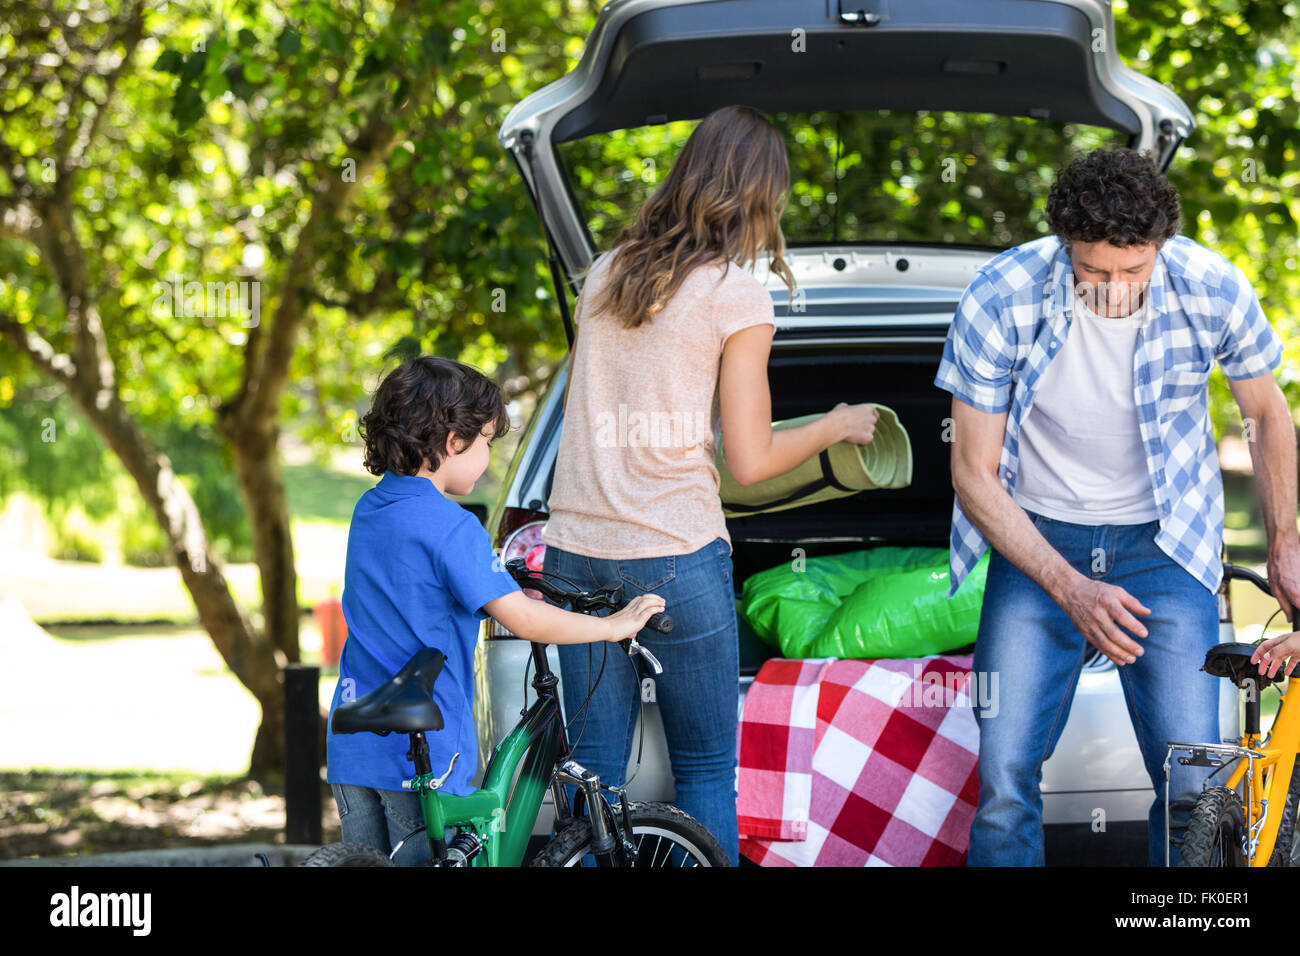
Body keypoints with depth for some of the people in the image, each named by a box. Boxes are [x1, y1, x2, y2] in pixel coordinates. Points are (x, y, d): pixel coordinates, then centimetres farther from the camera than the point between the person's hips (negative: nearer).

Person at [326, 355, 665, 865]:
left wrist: (510, 597, 25)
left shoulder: (368, 511, 11)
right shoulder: (452, 527, -15)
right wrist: (617, 625, -4)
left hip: (351, 747, 7)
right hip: (423, 749, -7)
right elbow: (524, 621, -16)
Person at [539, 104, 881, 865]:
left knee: (594, 775, 8)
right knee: (706, 768, 7)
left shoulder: (605, 274, 11)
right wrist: (835, 428, 10)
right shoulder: (736, 294, -5)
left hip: (577, 550, 5)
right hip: (675, 556, -5)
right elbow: (751, 461, -6)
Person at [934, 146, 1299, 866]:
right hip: (1036, 540, 0)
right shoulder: (1000, 299, -19)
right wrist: (1070, 589, -19)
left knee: (1193, 786, -11)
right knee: (1004, 777, -11)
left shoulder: (1213, 289, -15)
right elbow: (974, 475, -10)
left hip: (1163, 544, 1)